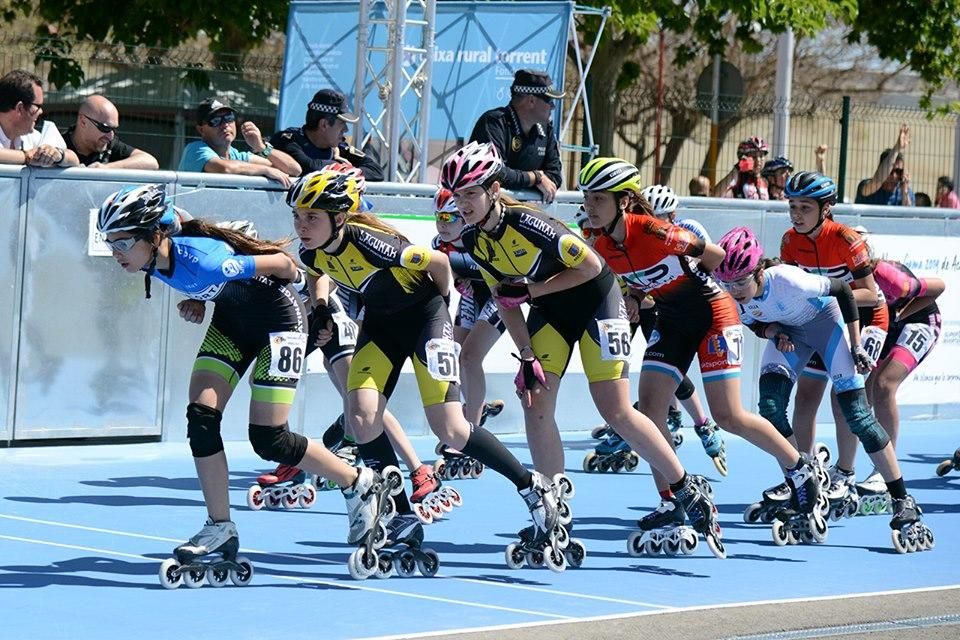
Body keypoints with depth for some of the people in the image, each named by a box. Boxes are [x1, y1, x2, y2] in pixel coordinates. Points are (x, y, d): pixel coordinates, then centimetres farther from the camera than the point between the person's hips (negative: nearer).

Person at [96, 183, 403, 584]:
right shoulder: (152, 259, -14)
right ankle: (220, 529, 5)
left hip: (276, 317, -8)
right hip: (232, 318, 8)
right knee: (201, 418, -5)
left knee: (269, 440, -6)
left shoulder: (200, 260, -37)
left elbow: (282, 263, -23)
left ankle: (361, 486, 15)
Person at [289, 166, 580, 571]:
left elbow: (438, 261, -19)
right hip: (381, 323, 6)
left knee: (450, 430, -14)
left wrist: (441, 303, -3)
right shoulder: (311, 255, -13)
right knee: (361, 418, -14)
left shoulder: (367, 243, -33)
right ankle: (403, 523, 0)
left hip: (424, 314, -6)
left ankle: (537, 493, 3)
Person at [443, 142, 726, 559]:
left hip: (594, 299, -7)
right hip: (548, 310, 7)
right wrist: (527, 357, -6)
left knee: (616, 412, -9)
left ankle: (691, 494, 4)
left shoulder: (526, 223, -30)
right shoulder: (473, 240, -8)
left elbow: (591, 265, -22)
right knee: (535, 404, -6)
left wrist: (532, 290, -22)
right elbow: (505, 299, 2)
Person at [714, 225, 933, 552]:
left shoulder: (787, 280, -38)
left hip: (826, 320, -5)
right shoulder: (735, 297, -22)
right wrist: (771, 332, -22)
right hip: (787, 331, 5)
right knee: (770, 408, -14)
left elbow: (843, 290, -23)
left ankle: (903, 504, -7)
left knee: (856, 412, -12)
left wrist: (856, 346, -18)